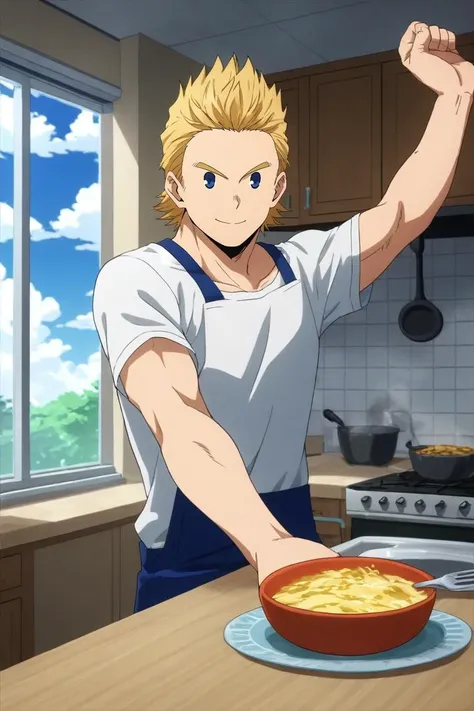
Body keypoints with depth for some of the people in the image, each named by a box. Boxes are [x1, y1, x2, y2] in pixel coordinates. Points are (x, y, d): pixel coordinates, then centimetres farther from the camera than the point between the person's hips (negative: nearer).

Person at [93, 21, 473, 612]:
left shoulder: (304, 271, 4)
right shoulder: (137, 283, -16)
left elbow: (404, 213, -3)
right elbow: (182, 427, -31)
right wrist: (265, 544, -44)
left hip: (292, 537, 5)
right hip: (189, 563, -5)